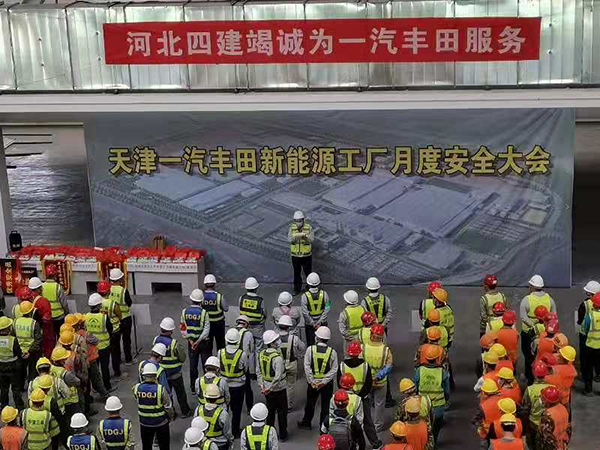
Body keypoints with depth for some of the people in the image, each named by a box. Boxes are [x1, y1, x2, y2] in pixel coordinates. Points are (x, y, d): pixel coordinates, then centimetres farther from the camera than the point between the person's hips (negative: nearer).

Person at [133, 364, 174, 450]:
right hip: (161, 422, -2)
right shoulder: (160, 389, -23)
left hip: (144, 423, 3)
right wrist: (171, 417, 5)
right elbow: (168, 407, -15)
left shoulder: (137, 388, -16)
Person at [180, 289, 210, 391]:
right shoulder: (204, 313, -16)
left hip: (191, 341, 3)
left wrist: (190, 341, -3)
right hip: (203, 342, -3)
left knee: (193, 365, 13)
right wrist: (198, 342, -16)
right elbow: (206, 330, -19)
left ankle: (193, 388, 21)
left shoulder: (184, 312, -6)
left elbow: (183, 329, -3)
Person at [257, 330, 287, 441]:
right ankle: (283, 435, 22)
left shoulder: (261, 354, -4)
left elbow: (258, 372, 3)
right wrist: (270, 389, -18)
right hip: (279, 389, -6)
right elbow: (278, 377, -28)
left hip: (266, 388, 6)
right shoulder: (277, 357, -26)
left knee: (270, 410, 21)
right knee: (282, 412, 11)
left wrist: (261, 385, 5)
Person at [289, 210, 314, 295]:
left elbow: (312, 239, -16)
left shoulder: (309, 227, -7)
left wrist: (305, 236, -36)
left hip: (307, 255, -2)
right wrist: (295, 236, -32)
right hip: (295, 255, 2)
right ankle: (297, 289, 24)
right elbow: (289, 239, -10)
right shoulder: (292, 228, -2)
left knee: (308, 272, 6)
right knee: (297, 273, 12)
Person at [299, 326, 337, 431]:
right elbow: (334, 370, -12)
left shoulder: (310, 349, -13)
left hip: (312, 382, 1)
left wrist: (312, 381, -6)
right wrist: (324, 382, -10)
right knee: (325, 405, 14)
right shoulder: (332, 352, -12)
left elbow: (307, 367, -11)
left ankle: (306, 422, 35)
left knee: (310, 403, 20)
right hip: (327, 383, -1)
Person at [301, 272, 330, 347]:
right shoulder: (324, 294, -16)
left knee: (310, 343, 16)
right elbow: (327, 310, -12)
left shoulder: (304, 296, -20)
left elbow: (305, 313, -17)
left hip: (309, 325, -1)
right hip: (322, 324, 1)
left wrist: (313, 324, -6)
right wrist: (319, 322, -7)